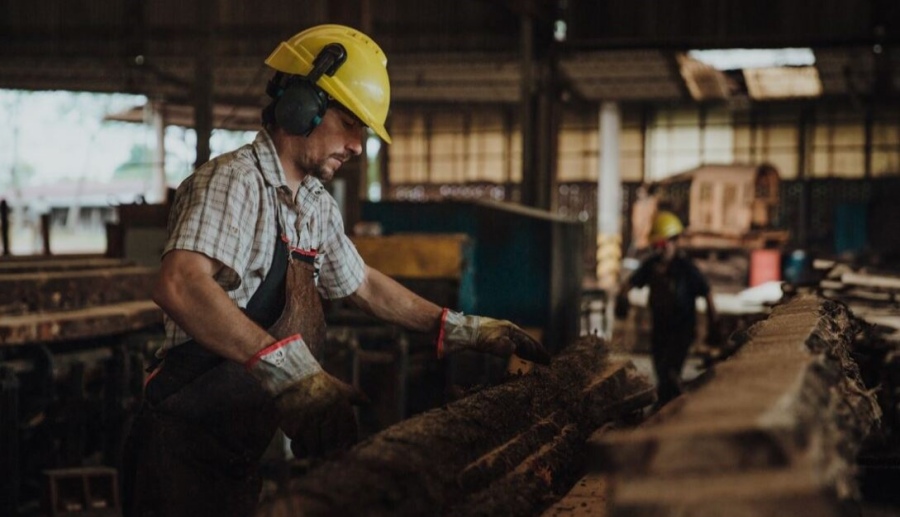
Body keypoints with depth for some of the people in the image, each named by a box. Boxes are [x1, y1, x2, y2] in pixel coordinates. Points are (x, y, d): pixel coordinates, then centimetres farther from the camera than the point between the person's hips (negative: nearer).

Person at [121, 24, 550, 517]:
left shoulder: (317, 205, 12)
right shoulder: (236, 181, -17)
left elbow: (362, 285, 28)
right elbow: (178, 287, -35)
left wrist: (461, 330, 22)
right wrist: (286, 367, -44)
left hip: (243, 448, 9)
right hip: (188, 448, -9)